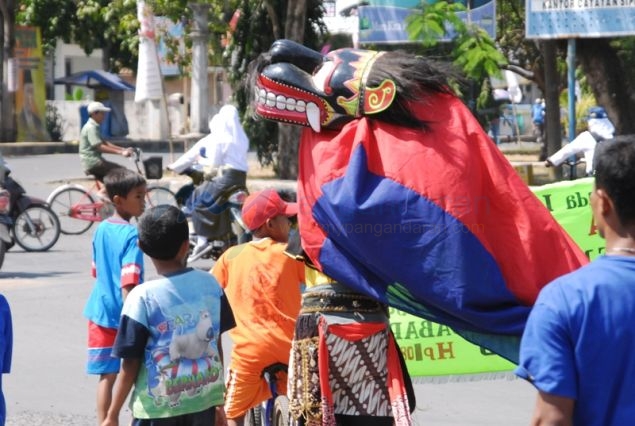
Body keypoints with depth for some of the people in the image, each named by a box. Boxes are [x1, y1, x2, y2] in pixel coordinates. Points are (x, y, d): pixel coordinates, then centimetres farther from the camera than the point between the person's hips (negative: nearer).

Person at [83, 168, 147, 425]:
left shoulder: (101, 230, 6)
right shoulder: (132, 235, -16)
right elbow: (128, 284, -23)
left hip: (101, 312, 6)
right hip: (124, 313, -6)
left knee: (107, 376, 7)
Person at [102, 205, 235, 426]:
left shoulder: (143, 297, -14)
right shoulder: (210, 284, -2)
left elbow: (130, 364, -12)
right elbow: (216, 344, 8)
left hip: (158, 407, -4)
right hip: (203, 401, 4)